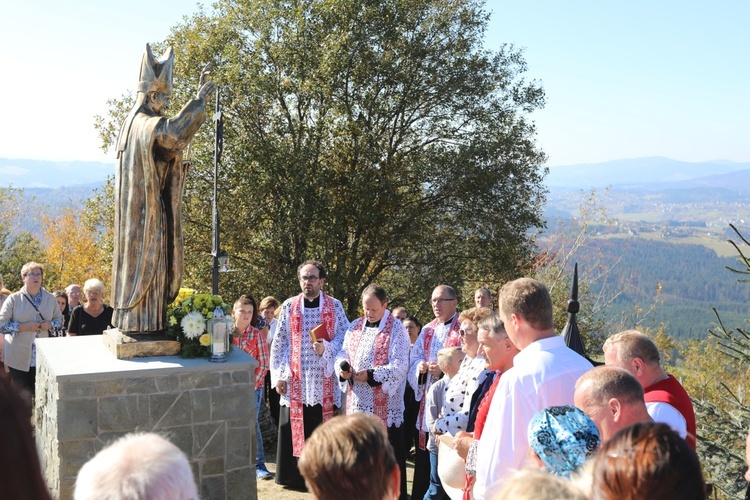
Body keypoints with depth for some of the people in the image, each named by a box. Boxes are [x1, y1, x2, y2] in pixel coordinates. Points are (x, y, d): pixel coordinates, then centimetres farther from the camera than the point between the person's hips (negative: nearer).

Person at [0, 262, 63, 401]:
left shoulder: (50, 298, 7)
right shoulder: (14, 299, -2)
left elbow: (59, 320, 16)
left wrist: (50, 325, -6)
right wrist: (24, 327, -17)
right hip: (18, 357, -2)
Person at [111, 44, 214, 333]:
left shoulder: (133, 122, 15)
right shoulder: (147, 124, -16)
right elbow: (173, 130, -35)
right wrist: (198, 100, -27)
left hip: (137, 206, 10)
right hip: (147, 208, -10)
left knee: (138, 257, 11)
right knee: (144, 257, -6)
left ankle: (132, 318, 16)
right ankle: (140, 321, -2)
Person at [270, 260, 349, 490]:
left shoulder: (334, 306, 5)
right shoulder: (289, 306, 7)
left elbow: (345, 336, 2)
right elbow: (279, 343, 7)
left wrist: (326, 348, -16)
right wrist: (278, 375, 1)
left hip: (324, 379, -1)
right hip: (295, 380, 1)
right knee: (294, 429, 3)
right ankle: (295, 476, 14)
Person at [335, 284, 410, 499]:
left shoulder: (396, 329, -5)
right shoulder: (355, 326, 12)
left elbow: (399, 366, -13)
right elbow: (343, 354, 13)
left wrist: (371, 375, -23)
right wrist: (342, 368, -10)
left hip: (386, 407, -5)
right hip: (357, 403, 5)